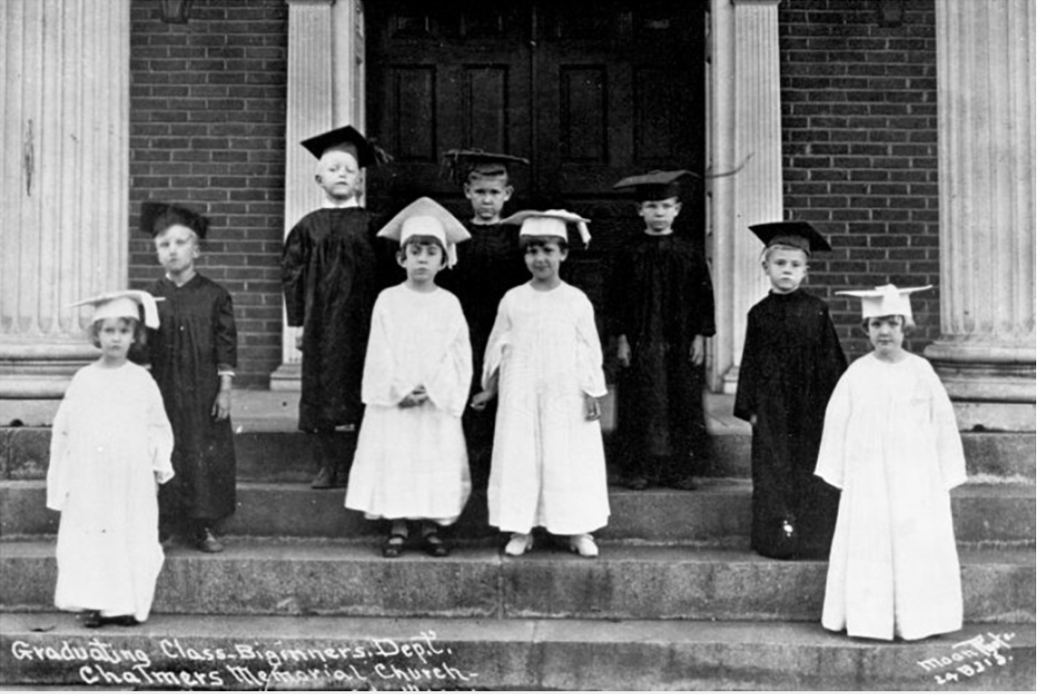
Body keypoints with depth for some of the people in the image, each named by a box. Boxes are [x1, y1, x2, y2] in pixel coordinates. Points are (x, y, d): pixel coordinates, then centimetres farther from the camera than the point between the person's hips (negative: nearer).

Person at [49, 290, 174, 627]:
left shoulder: (142, 381, 3)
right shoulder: (83, 379, 4)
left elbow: (159, 426, 7)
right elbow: (63, 430, 7)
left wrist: (161, 462, -6)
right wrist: (60, 480, 5)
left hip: (132, 483, -1)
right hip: (88, 482, 1)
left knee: (132, 538, 0)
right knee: (87, 540, -1)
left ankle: (126, 604, 10)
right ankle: (92, 603, 8)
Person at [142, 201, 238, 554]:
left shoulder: (214, 295, -2)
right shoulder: (150, 296, 1)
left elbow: (227, 345, -1)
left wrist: (225, 390, -5)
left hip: (204, 391, 0)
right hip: (163, 390, 0)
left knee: (207, 455, 4)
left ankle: (203, 526, 16)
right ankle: (158, 524, 16)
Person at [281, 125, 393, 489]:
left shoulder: (370, 224, 4)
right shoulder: (308, 227, 7)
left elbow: (382, 274, 3)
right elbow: (292, 275, 7)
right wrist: (297, 322, 1)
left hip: (360, 322, -1)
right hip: (321, 323, 1)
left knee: (357, 393, 0)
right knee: (321, 391, 2)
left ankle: (358, 465, 9)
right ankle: (327, 466, 11)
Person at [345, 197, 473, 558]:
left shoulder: (449, 304, 2)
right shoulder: (388, 300, 1)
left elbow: (458, 355, -2)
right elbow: (379, 353, -2)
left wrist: (432, 390, -12)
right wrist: (399, 391, -11)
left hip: (438, 403, 1)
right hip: (394, 402, 0)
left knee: (436, 463, 2)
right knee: (393, 461, 1)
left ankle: (432, 526, 13)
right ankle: (397, 528, 11)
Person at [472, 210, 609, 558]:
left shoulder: (577, 300, 0)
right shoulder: (513, 299, 3)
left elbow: (590, 351, 2)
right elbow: (498, 348, 10)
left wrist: (592, 394, -2)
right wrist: (489, 389, 9)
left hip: (566, 398, -1)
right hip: (521, 397, 1)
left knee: (571, 461, 2)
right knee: (519, 459, 2)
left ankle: (578, 530, 12)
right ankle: (520, 530, 12)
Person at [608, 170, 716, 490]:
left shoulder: (688, 252, 4)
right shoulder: (630, 252, 2)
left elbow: (703, 296, 5)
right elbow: (618, 298, 2)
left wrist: (700, 337, -2)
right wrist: (622, 339, -4)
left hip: (681, 343, 1)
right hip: (640, 342, -1)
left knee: (682, 405, 3)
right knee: (641, 406, 1)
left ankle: (681, 469, 12)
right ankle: (639, 468, 9)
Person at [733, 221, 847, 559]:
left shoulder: (816, 310, 1)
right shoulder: (759, 314, 4)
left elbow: (830, 360, 3)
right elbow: (750, 363, 6)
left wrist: (833, 401, 0)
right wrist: (750, 407, 1)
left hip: (811, 406, -1)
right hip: (772, 407, 1)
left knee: (810, 474, 4)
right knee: (773, 474, 1)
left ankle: (813, 540, 12)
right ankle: (779, 537, 9)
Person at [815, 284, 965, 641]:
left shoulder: (921, 371, 1)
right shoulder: (856, 374, 0)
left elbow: (942, 422, 4)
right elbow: (837, 424, 3)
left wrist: (945, 475, 3)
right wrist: (838, 474, 2)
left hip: (917, 478, 1)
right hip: (868, 477, 0)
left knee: (917, 548, 2)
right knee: (869, 548, 0)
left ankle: (914, 620, 13)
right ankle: (870, 620, 9)